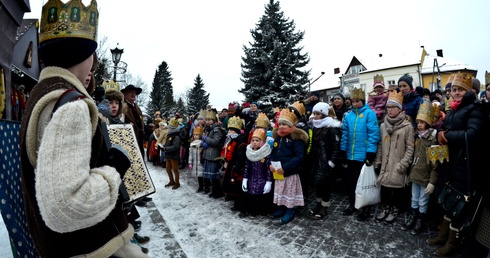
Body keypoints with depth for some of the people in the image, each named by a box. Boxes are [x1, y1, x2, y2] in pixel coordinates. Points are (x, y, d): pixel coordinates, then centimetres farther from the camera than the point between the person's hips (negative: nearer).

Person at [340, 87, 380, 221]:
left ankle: (366, 208, 26)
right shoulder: (348, 115, 7)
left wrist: (370, 153, -17)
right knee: (351, 181, 16)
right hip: (351, 155, 5)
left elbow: (373, 134, -13)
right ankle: (352, 204, 33)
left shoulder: (369, 114, -8)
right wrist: (343, 152, 8)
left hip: (364, 155, -5)